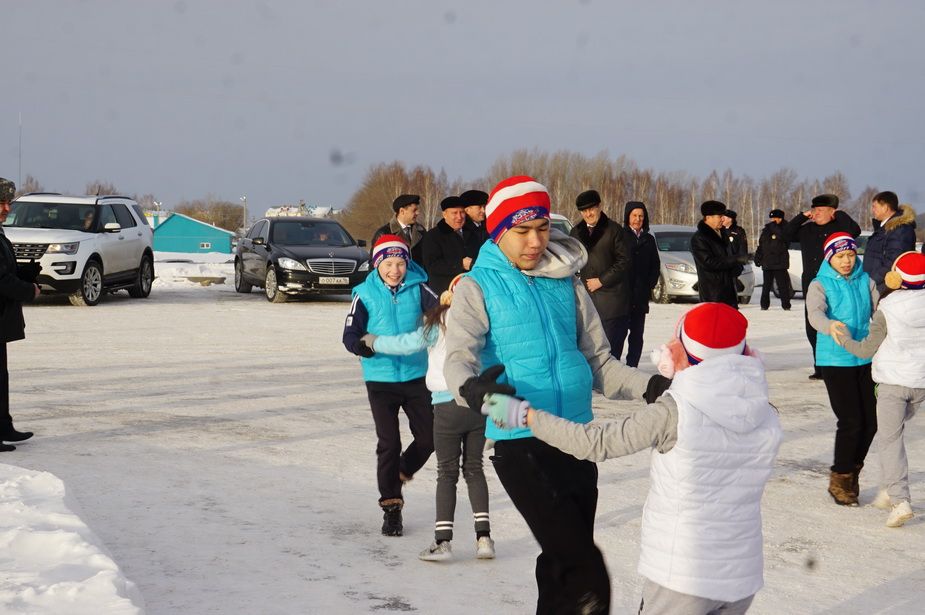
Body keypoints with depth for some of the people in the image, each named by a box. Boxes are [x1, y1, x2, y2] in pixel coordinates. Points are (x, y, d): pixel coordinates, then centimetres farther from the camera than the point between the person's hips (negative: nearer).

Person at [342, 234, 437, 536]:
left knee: (428, 437, 5)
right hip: (380, 378, -2)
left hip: (415, 375, 2)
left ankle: (401, 471, 36)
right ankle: (391, 506, 10)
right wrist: (359, 345, -32)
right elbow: (350, 332, -10)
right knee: (389, 443, -2)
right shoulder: (366, 294, -5)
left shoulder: (417, 288, -3)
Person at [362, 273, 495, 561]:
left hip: (449, 405, -3)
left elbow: (408, 343, -2)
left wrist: (374, 341, 14)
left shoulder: (441, 324, -7)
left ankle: (442, 541, 0)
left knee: (447, 473, 3)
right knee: (474, 469, 14)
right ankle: (484, 537, 8)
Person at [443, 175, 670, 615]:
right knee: (587, 577, -13)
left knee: (564, 565, 14)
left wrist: (651, 386, -6)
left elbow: (598, 361, 11)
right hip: (520, 443, -5)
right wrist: (470, 388, -39)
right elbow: (459, 356, -16)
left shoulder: (567, 283, 9)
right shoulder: (477, 287, -2)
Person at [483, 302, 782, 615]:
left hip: (683, 577, -5)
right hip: (743, 577, 5)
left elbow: (596, 442, -12)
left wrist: (524, 415, -2)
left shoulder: (673, 412, -15)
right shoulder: (767, 418, -2)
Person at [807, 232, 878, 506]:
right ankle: (839, 480, 9)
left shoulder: (865, 281, 8)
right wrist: (830, 326, -43)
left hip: (866, 358, 5)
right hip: (835, 360, -5)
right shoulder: (820, 285, -5)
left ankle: (852, 473, 27)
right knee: (850, 421, -8)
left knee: (870, 421, 6)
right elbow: (815, 313, -22)